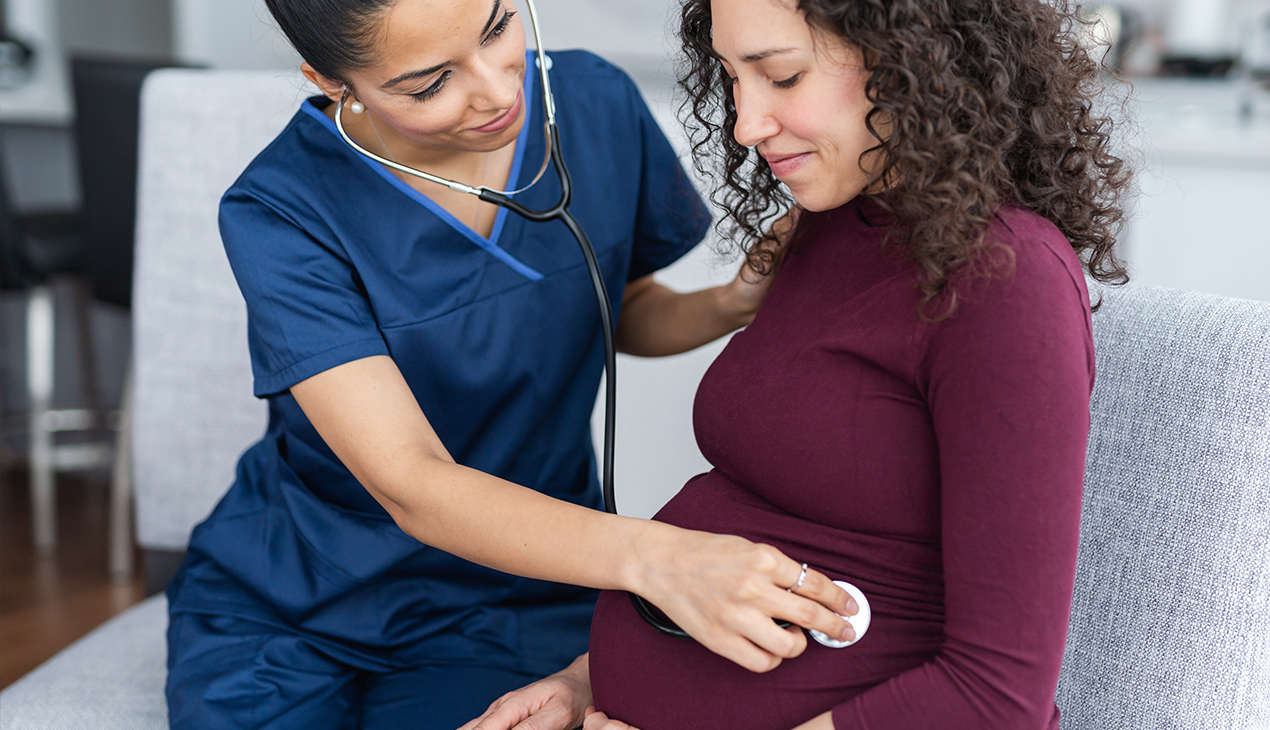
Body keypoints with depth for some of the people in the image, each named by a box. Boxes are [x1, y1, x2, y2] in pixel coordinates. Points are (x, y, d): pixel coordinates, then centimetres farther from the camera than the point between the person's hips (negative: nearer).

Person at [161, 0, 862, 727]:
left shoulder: (596, 104, -10)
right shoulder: (279, 214, -22)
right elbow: (412, 487, -30)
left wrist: (732, 304, -16)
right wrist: (651, 557, -45)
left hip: (506, 609, 2)